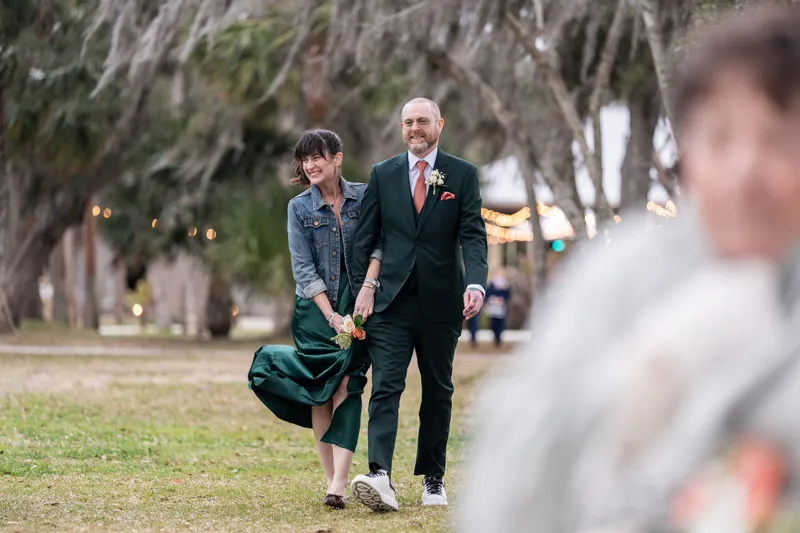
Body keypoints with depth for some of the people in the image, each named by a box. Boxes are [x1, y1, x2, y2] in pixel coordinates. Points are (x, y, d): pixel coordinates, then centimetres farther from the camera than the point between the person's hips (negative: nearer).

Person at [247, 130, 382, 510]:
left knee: (346, 387, -11)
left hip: (357, 307, -1)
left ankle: (340, 483, -20)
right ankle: (331, 478, 4)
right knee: (320, 393, -2)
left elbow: (380, 241, -2)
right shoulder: (299, 207, 4)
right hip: (315, 310, 1)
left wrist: (370, 285, -18)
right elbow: (303, 268, -1)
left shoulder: (364, 196, 3)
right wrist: (331, 316, -10)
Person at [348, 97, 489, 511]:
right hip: (392, 301, 0)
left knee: (438, 392, 10)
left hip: (440, 302, 0)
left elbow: (473, 235, -6)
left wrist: (475, 284, -22)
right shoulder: (382, 175, 8)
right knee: (385, 387, -14)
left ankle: (433, 479, 20)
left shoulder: (462, 175, 3)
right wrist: (360, 292, 2)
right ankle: (380, 477, -27)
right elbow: (365, 239, 9)